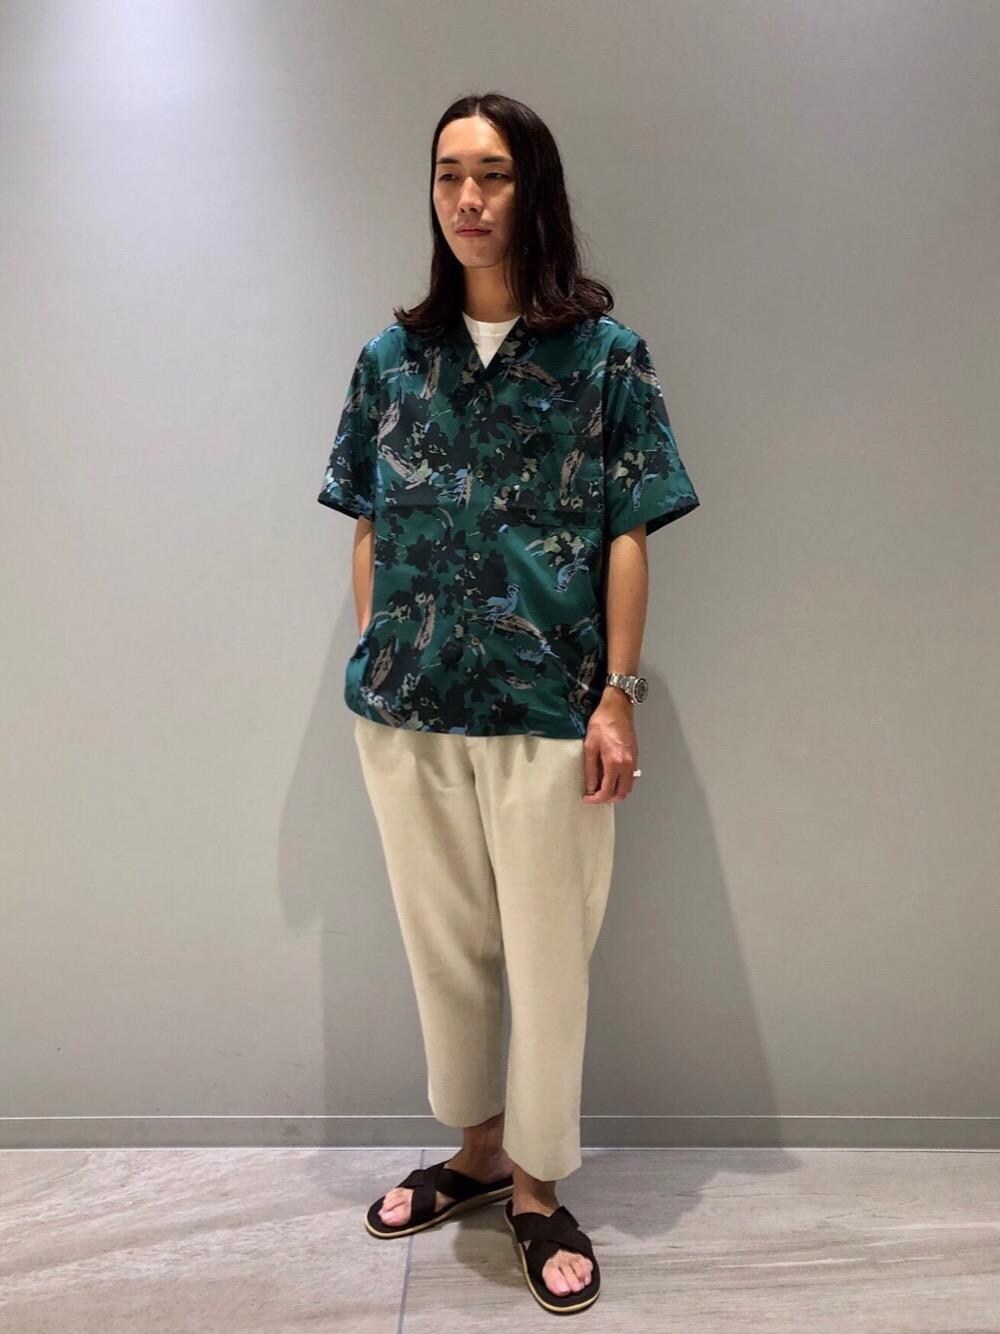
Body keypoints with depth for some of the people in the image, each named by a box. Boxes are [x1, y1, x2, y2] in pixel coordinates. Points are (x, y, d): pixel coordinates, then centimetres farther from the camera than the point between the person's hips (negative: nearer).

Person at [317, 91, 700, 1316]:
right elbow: (369, 530, 9)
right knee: (442, 943, 16)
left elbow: (626, 538, -4)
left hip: (548, 709, -3)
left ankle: (536, 1185, 32)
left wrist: (617, 696, -8)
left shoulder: (604, 354, -2)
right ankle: (476, 1151, 40)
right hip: (407, 708, 4)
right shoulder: (393, 357, 7)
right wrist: (371, 667, 4)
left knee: (547, 953, 9)